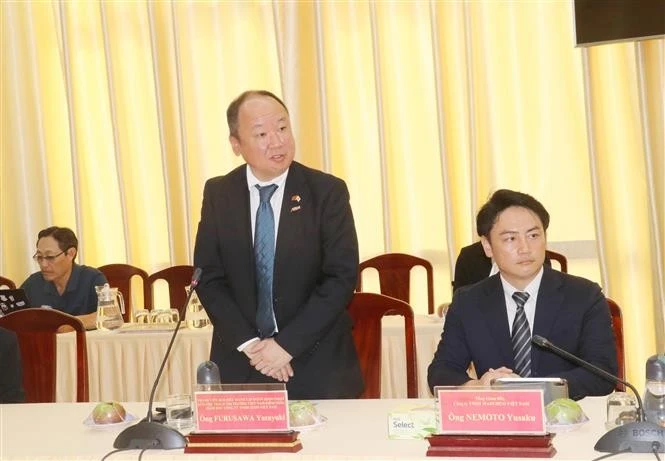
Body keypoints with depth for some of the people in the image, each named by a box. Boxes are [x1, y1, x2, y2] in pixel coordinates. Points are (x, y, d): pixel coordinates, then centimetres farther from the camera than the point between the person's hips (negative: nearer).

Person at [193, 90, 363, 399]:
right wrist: (248, 344, -11)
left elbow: (342, 277, -10)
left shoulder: (328, 191, -6)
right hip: (241, 364, 2)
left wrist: (287, 344, -15)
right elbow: (209, 278, 0)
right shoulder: (218, 193, 1)